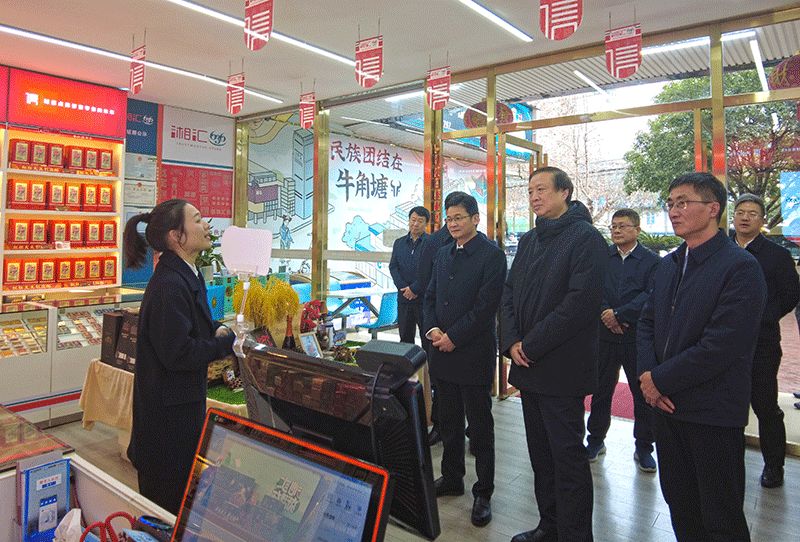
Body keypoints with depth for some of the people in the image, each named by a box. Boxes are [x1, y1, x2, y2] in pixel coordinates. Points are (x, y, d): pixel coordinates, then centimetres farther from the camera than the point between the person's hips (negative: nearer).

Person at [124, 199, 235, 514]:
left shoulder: (186, 275, 7)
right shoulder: (169, 285, -25)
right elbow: (178, 354, -25)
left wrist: (216, 329, 0)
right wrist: (230, 342, -17)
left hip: (184, 397, 10)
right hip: (169, 408, -10)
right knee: (169, 499, 8)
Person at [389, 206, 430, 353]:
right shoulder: (399, 243, 12)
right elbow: (393, 266, 5)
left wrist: (414, 289, -13)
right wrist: (403, 288, -9)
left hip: (425, 298, -4)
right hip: (404, 297, 5)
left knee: (427, 339, 4)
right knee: (405, 337, 12)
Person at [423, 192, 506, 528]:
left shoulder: (491, 255, -10)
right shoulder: (444, 254, 12)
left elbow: (486, 305, -17)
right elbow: (431, 296, 13)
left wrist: (453, 337, -16)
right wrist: (432, 329, -4)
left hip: (473, 353, -6)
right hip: (443, 351, 7)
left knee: (480, 426, 6)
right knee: (448, 421, 18)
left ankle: (483, 493, 20)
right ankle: (451, 479, 34)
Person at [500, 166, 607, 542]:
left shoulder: (586, 238, -10)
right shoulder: (528, 240, 14)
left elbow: (581, 301, -19)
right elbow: (509, 293, 11)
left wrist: (531, 345, -17)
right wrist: (511, 342, -4)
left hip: (562, 368, -7)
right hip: (527, 367, 7)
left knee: (568, 455, 3)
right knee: (540, 453, 17)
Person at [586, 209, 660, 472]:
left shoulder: (652, 261, -1)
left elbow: (651, 296, -12)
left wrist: (618, 314, -17)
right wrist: (605, 314, -15)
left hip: (638, 338, -2)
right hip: (605, 335, 2)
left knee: (644, 393, 7)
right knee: (601, 390, 11)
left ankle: (644, 448, 22)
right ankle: (596, 439, 26)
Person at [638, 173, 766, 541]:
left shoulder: (740, 267, -14)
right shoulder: (668, 265, 10)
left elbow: (722, 345, -21)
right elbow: (647, 322, 11)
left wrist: (660, 379, -14)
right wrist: (646, 374, -6)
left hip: (714, 413, -6)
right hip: (666, 402, 7)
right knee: (678, 502, 19)